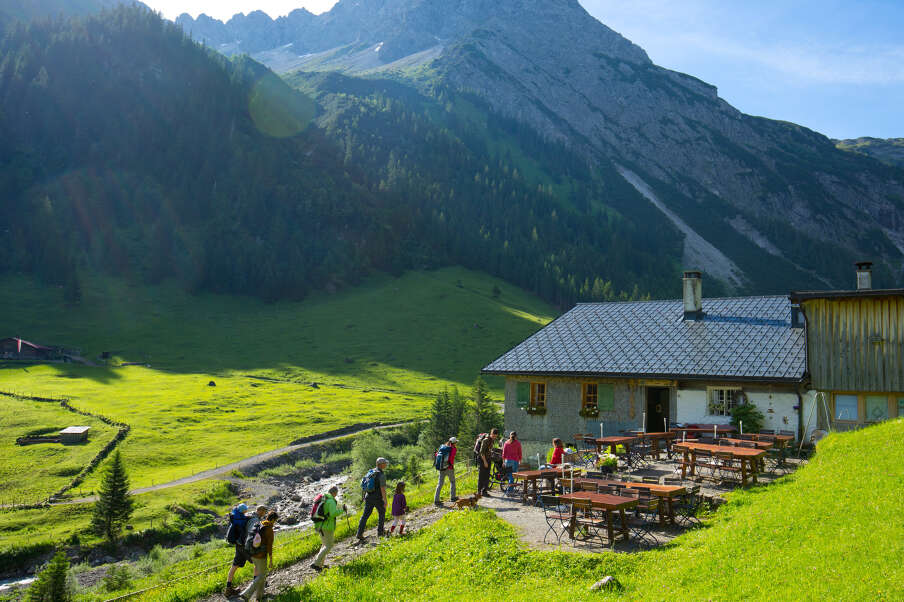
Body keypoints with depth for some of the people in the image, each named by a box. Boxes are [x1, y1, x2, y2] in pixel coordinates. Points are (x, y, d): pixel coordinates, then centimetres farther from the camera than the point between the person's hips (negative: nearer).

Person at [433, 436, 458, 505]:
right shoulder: (453, 449, -10)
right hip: (449, 468, -4)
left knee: (440, 483, 4)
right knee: (452, 482, 18)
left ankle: (436, 499, -2)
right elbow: (451, 458, -18)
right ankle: (452, 497, 25)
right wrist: (452, 464, -2)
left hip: (442, 468, 4)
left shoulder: (442, 446, 6)